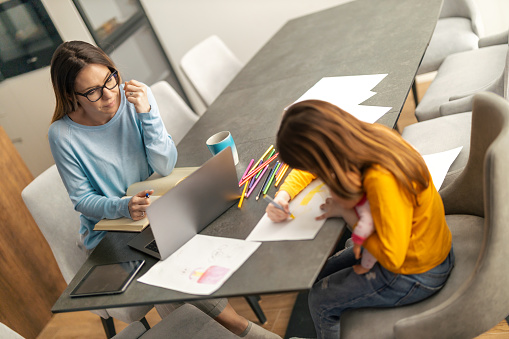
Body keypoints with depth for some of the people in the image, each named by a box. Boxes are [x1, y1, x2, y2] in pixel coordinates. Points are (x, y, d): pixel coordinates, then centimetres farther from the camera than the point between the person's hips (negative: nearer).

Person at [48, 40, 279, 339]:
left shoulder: (136, 96, -13)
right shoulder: (63, 135, -18)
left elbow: (165, 166, -14)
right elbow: (82, 199, -9)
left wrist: (147, 113, -27)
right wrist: (123, 207, -29)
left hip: (152, 204, 3)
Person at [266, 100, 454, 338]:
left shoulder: (382, 180, -39)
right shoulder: (366, 137, -14)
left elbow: (392, 258, -30)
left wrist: (347, 212, -23)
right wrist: (282, 196, -12)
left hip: (416, 274, -8)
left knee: (321, 299, 6)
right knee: (323, 274, 20)